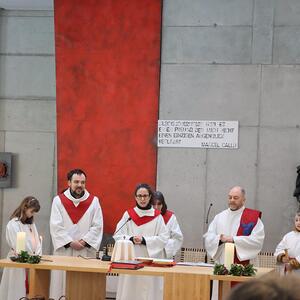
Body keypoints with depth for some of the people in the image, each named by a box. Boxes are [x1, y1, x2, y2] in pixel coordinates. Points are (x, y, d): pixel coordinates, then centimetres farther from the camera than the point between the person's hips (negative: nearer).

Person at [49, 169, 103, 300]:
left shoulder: (93, 201, 6)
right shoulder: (58, 200, 4)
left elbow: (97, 226, 1)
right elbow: (56, 226, -3)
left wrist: (84, 241, -10)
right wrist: (70, 242, -11)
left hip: (86, 252, 0)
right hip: (64, 251, 0)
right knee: (62, 281, -1)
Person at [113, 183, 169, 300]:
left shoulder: (157, 216, 4)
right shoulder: (128, 215, 7)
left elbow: (164, 239, -3)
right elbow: (117, 236, 2)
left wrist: (144, 240, -14)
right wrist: (131, 239, -16)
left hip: (150, 259, -1)